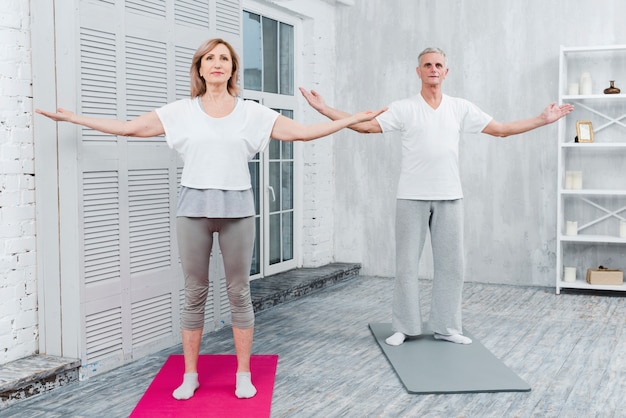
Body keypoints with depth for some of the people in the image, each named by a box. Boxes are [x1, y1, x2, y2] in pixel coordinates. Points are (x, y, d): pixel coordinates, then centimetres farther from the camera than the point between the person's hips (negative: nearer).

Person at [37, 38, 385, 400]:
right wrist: (71, 117, 6)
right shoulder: (181, 111, 5)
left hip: (237, 208, 0)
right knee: (195, 293, 7)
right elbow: (128, 128, 7)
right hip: (194, 207, 0)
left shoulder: (253, 112, 5)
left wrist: (356, 119, 0)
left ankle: (244, 375, 18)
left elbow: (303, 132, 3)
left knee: (239, 292, 5)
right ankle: (190, 375, 20)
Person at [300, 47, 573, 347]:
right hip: (412, 198, -2)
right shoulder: (403, 108, 1)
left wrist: (542, 120, 3)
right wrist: (323, 108, -12)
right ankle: (403, 327, 14)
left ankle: (447, 327, 18)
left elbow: (501, 129, 8)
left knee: (450, 264, 7)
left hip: (449, 198, 3)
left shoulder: (461, 108, 8)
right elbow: (365, 126, -5)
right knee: (406, 264, 3)